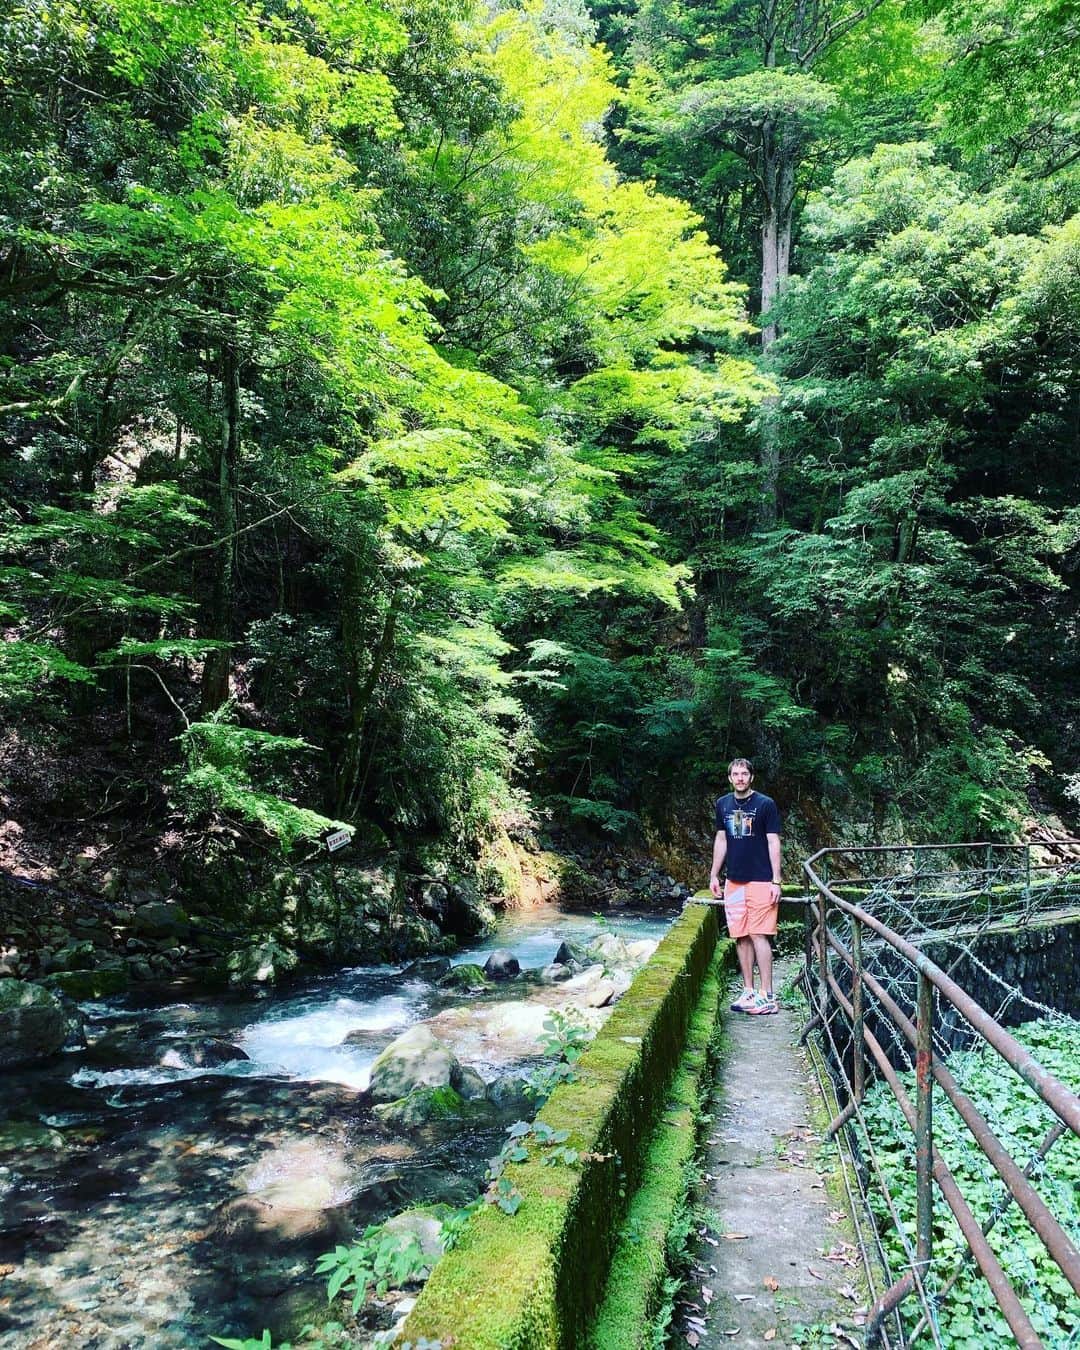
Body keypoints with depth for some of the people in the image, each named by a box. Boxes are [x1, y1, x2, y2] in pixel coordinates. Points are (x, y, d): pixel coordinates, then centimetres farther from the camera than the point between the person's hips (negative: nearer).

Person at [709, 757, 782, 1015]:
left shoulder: (765, 804, -5)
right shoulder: (723, 804, 9)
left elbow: (773, 842, -6)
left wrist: (776, 881, -10)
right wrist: (714, 875, 13)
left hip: (760, 880, -5)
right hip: (734, 880, 5)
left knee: (758, 935, -6)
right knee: (741, 937, 8)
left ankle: (767, 996, 0)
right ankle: (748, 991, 17)